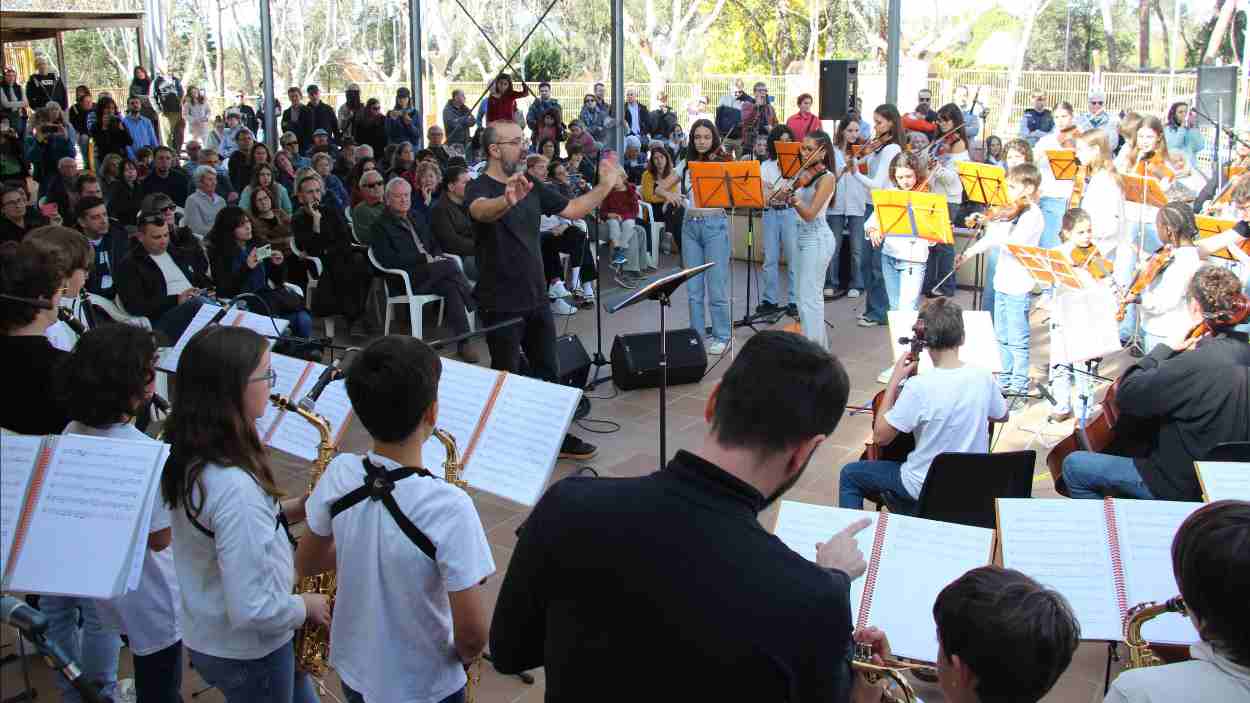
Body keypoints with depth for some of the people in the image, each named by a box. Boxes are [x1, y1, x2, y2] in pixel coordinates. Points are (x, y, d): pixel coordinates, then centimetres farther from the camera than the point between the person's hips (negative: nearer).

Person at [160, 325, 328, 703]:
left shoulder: (189, 457, -5)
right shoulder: (234, 487, -33)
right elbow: (252, 610, -33)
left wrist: (287, 510, -1)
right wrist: (305, 607, -14)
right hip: (248, 654, -8)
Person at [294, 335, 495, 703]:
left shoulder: (339, 475, -16)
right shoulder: (447, 507, -32)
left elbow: (306, 564, 2)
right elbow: (472, 635, -26)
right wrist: (466, 656, -6)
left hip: (354, 672, 4)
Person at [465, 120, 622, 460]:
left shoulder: (530, 186, 8)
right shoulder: (479, 187, -15)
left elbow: (573, 210, 12)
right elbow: (481, 211, -39)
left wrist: (605, 186, 2)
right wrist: (507, 201, -61)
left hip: (537, 298, 7)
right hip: (502, 304, -7)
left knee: (547, 371, 15)